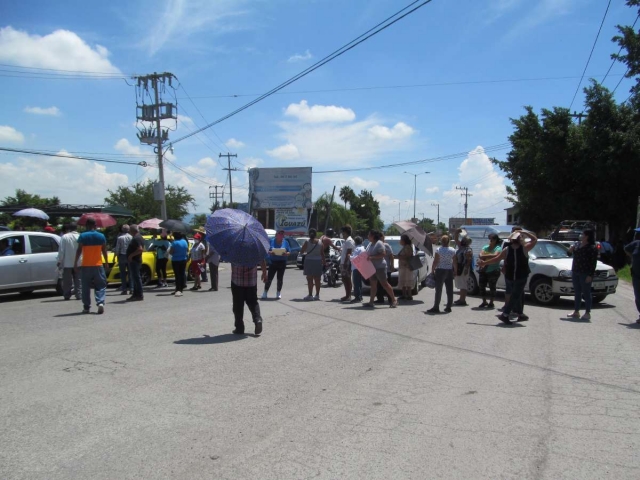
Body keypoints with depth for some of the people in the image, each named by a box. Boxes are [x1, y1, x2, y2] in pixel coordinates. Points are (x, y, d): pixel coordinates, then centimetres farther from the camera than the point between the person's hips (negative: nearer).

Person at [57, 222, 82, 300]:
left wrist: (59, 261, 0)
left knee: (67, 280, 7)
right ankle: (79, 295, 5)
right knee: (78, 280, 8)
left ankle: (67, 295, 10)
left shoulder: (64, 237, -8)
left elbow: (61, 250, -7)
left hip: (67, 263, -1)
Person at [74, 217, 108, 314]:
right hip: (98, 265, 1)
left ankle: (86, 307, 12)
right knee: (100, 285, 5)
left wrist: (75, 263, 0)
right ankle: (100, 302, -16)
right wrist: (106, 262, 15)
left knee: (86, 287, 9)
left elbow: (79, 250, -6)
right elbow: (104, 251, 4)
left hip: (86, 265, 0)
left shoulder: (82, 236, -4)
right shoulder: (101, 236, 1)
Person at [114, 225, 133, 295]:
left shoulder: (120, 238, -6)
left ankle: (124, 290, 1)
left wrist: (117, 255, 7)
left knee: (123, 274, 3)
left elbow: (117, 248, -6)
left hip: (122, 256, -1)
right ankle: (131, 289, 5)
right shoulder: (131, 237, -3)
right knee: (130, 273, 7)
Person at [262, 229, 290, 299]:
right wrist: (270, 252, -20)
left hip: (282, 263, 2)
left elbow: (289, 252, 6)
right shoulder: (272, 241, 1)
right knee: (269, 278, -3)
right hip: (273, 262, -1)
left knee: (280, 278, 7)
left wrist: (286, 254, -16)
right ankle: (265, 292, 6)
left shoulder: (285, 242, 6)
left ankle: (278, 292, 19)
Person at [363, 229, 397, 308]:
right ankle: (371, 302, 11)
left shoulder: (379, 243, -13)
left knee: (384, 284, -6)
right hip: (372, 267, 9)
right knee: (373, 284, 9)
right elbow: (368, 254, 23)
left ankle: (394, 300, 2)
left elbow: (383, 254, -21)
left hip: (380, 267, -9)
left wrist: (372, 257, -25)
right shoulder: (370, 244, 14)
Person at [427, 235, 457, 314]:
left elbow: (435, 262, -12)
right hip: (449, 271, 4)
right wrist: (455, 271, 14)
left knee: (438, 290, -3)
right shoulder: (452, 250, 2)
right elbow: (455, 262, 4)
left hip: (440, 271, -4)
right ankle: (448, 307, 12)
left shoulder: (439, 250, -11)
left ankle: (436, 308, -3)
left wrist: (432, 270, -3)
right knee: (449, 290, 8)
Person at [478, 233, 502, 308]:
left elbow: (495, 255, -22)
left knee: (492, 287, -2)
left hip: (493, 271, -5)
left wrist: (485, 256, -12)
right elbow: (481, 256, 0)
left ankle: (491, 303, 8)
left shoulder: (498, 248, -4)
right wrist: (490, 256, -16)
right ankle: (484, 302, 20)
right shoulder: (485, 247, 12)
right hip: (483, 270, 6)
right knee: (482, 286, 6)